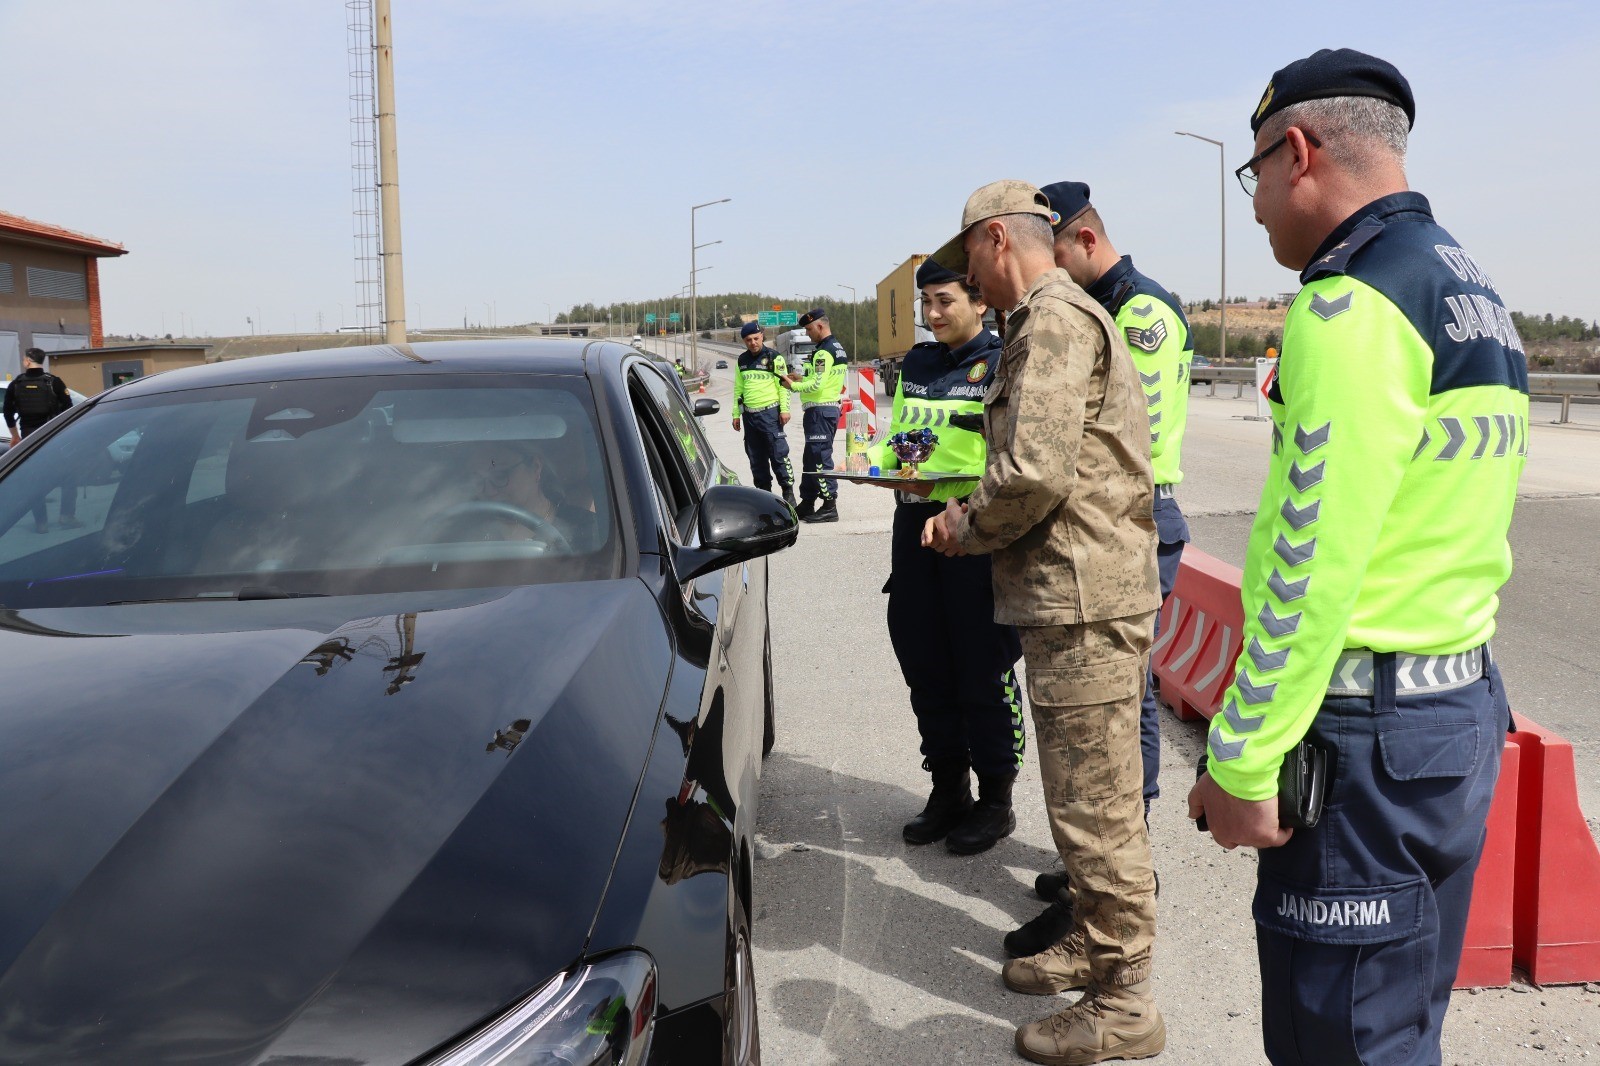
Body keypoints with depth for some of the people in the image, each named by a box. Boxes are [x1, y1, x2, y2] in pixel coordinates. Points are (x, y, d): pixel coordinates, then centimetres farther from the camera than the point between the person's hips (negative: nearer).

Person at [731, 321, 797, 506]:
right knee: (756, 458, 8)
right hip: (749, 414, 5)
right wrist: (736, 414, 15)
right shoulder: (742, 361, 14)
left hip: (770, 412, -5)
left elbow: (784, 385, -4)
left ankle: (788, 492, -2)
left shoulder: (774, 358, -1)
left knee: (778, 453, -9)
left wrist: (784, 409, -11)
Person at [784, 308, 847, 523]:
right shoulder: (837, 348, 16)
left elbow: (817, 385, -22)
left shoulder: (824, 352, -16)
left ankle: (829, 506, -8)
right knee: (811, 457, 15)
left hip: (820, 410, -11)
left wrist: (794, 385, -9)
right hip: (830, 407, 11)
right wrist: (802, 378, 11)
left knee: (820, 457, -9)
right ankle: (807, 504, 23)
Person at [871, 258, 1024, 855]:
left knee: (983, 674, 2)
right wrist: (877, 460, 2)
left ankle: (996, 799, 17)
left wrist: (949, 489, -25)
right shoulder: (916, 364, 15)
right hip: (913, 526, 7)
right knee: (924, 667, 12)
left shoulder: (1002, 365, -6)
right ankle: (947, 790, 27)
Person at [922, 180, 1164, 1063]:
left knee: (1094, 804, -2)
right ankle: (1095, 943, 34)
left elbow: (1034, 472, -25)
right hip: (1079, 593, 11)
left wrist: (964, 529, -8)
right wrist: (968, 517, 12)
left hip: (1083, 600, -11)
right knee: (1083, 795, 20)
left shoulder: (1055, 321, -14)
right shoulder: (1062, 318, 20)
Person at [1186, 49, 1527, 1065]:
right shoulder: (1475, 290, 14)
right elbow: (1444, 524, 14)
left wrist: (1241, 761, -15)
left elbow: (1312, 564, -21)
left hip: (1369, 735, -10)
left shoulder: (1352, 301, -16)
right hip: (1465, 704, 10)